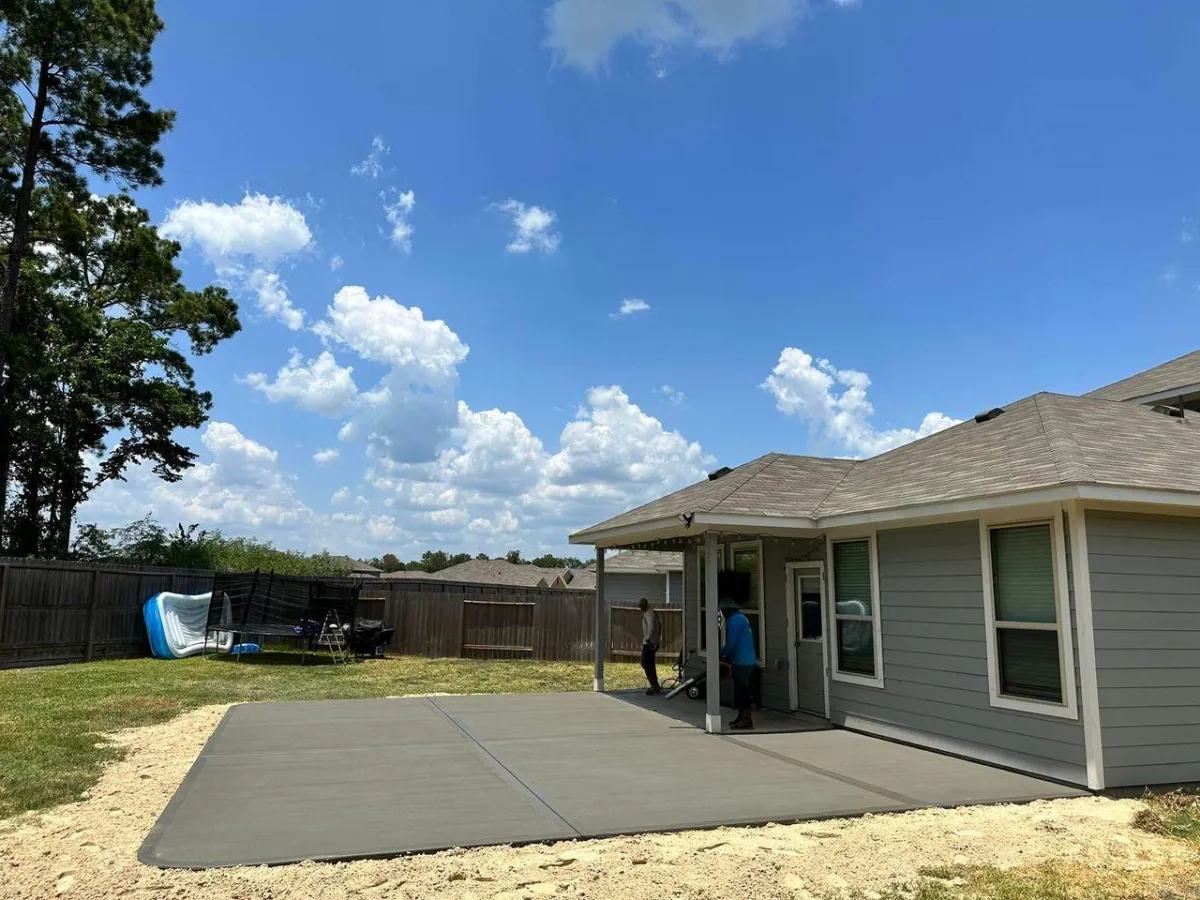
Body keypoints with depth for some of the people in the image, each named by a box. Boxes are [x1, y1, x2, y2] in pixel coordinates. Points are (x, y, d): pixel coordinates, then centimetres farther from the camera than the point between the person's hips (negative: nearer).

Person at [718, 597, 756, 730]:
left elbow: (731, 643, -20)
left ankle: (747, 720, -5)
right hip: (748, 660, 10)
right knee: (741, 690, 16)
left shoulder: (733, 620, -15)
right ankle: (741, 717, 24)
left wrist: (721, 654, -5)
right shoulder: (741, 617, 16)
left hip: (741, 662, -10)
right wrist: (728, 655, 17)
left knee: (741, 690, -6)